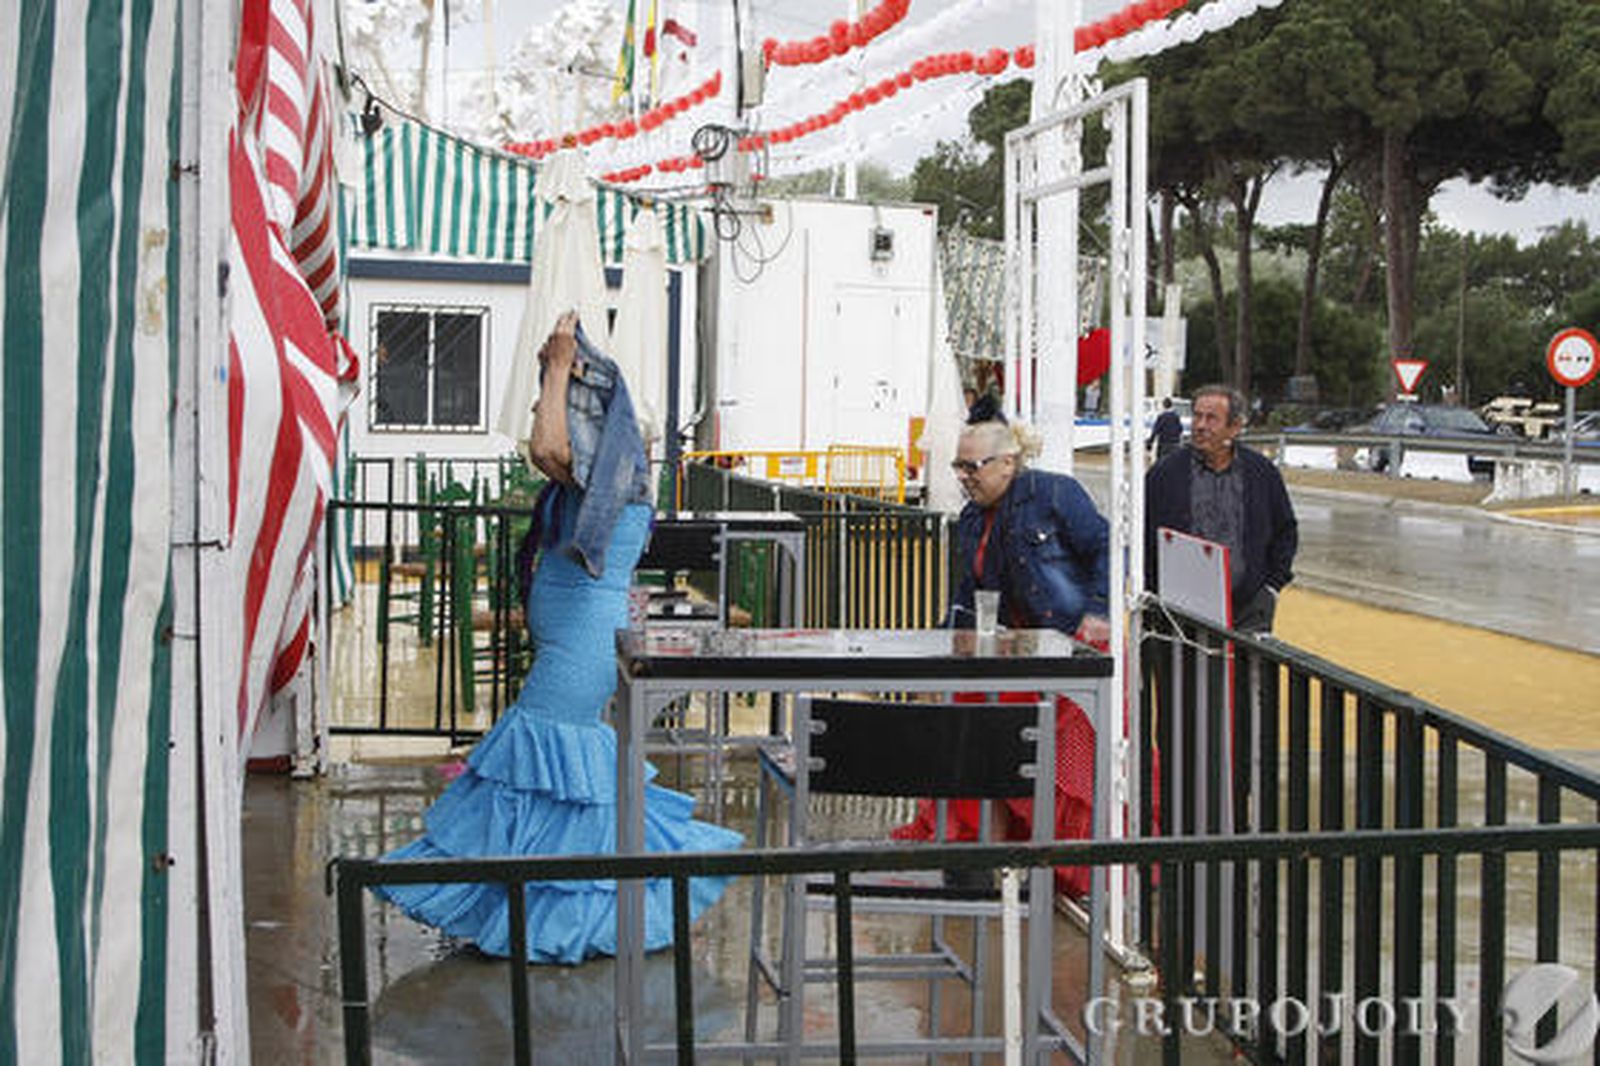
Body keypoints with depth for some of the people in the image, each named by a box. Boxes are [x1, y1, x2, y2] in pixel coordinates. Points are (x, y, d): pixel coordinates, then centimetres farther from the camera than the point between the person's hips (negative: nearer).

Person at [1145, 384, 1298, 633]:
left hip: (1249, 608, 1)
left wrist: (1273, 585, 10)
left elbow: (1286, 531, 18)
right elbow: (1144, 537, 7)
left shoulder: (1264, 472, 7)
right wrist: (1154, 595, 1)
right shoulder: (1164, 473, 3)